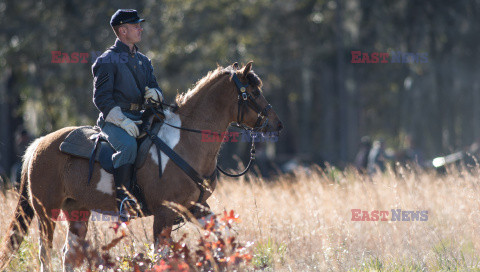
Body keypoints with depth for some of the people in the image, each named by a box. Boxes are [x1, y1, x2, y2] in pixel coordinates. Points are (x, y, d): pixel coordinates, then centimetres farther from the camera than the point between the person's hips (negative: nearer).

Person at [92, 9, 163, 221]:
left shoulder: (143, 61, 20)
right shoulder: (107, 61, -4)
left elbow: (153, 88, 20)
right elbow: (101, 97, -11)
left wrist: (154, 93, -7)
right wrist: (122, 121, -22)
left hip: (137, 116, 7)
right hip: (113, 118, -7)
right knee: (128, 145, -36)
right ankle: (121, 197, -32)